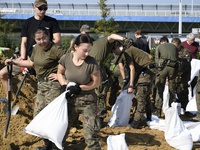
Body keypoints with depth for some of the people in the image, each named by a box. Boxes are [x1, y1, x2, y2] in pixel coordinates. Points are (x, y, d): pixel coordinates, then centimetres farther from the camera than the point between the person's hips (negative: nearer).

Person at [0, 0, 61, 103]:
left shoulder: (52, 22, 2)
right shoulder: (27, 23, 8)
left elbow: (58, 41, -4)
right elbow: (24, 42, 4)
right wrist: (23, 60, -10)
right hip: (29, 57, 3)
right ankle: (9, 99, 14)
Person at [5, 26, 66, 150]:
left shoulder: (56, 50, -17)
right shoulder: (37, 48, 8)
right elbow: (31, 63, 25)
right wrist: (13, 62, 22)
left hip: (52, 85, -9)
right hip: (41, 84, 9)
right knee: (38, 114, 10)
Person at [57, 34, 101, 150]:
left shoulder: (91, 62, -18)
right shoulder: (66, 59, -10)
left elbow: (96, 82, -8)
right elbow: (60, 73, 10)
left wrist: (79, 88, -16)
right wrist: (65, 86, -7)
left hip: (87, 101, -3)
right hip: (70, 99, 3)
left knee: (91, 134, -10)